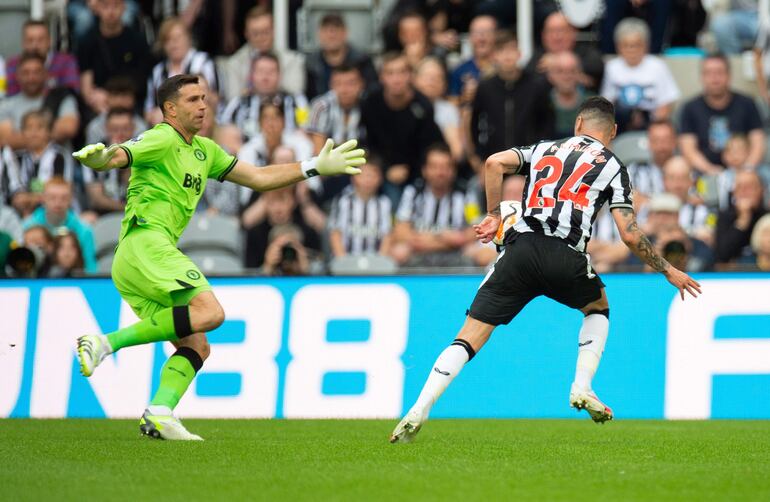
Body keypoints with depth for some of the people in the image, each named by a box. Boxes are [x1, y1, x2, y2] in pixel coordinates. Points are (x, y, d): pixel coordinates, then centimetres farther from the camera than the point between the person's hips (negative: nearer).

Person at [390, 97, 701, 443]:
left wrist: (494, 215, 15)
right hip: (566, 259, -1)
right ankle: (582, 387, 14)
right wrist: (668, 272, 17)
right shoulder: (612, 167, 15)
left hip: (521, 249, 1)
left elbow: (495, 163, 6)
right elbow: (630, 235, 7)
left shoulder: (544, 149, 23)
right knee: (598, 307, 32)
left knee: (469, 337, 1)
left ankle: (418, 412, -13)